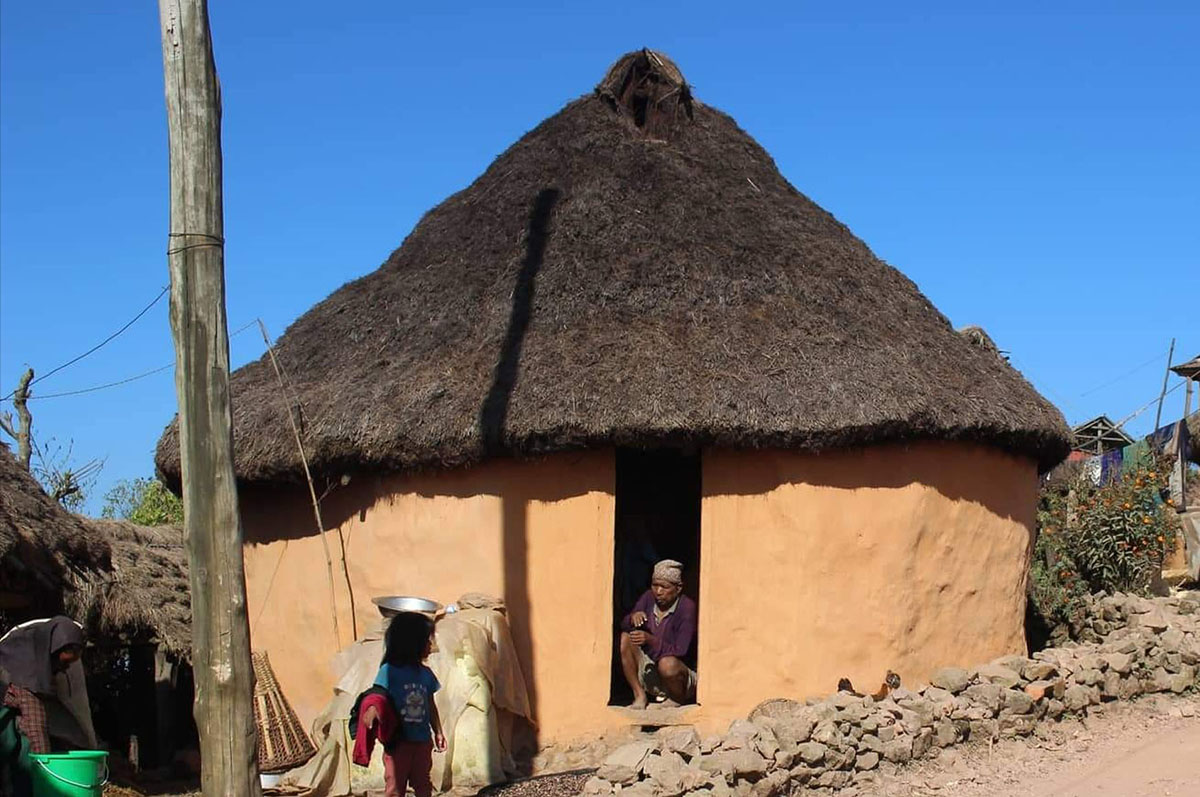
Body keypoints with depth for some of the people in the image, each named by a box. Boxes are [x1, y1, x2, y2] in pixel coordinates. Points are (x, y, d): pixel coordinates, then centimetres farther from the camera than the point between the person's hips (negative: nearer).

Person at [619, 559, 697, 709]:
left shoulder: (687, 608, -19)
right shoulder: (649, 598, -2)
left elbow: (680, 652, -25)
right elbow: (624, 625, -5)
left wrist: (650, 640, -38)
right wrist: (632, 618, -28)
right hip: (651, 675, 6)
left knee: (668, 663, -38)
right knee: (625, 638, -11)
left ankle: (679, 702, -6)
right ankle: (639, 696, -9)